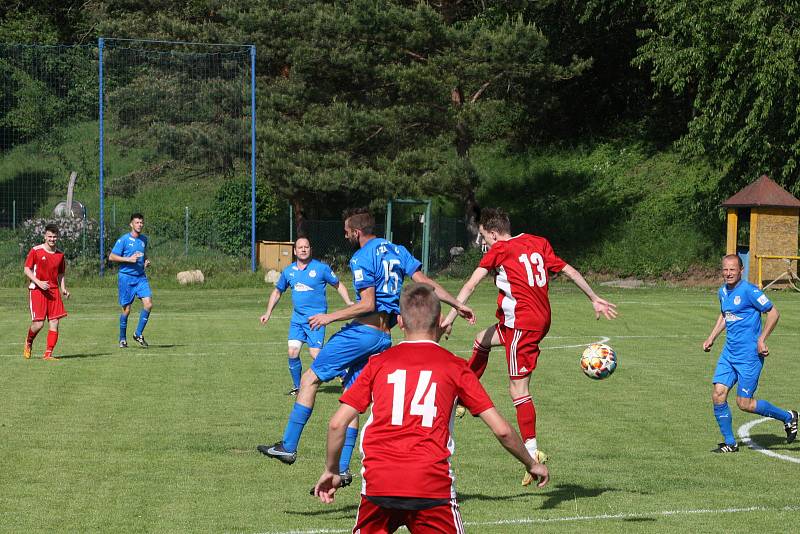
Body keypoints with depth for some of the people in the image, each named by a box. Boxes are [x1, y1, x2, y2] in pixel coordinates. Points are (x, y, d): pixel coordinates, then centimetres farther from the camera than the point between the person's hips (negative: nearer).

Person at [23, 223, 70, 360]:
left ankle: (48, 354, -1)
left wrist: (63, 289, 2)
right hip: (37, 291, -4)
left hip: (54, 291, 4)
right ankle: (28, 342, 22)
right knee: (38, 323, -10)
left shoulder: (60, 254, 10)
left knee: (54, 323, -6)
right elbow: (26, 269, -3)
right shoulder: (36, 251, -4)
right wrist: (38, 282, -17)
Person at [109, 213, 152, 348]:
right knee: (126, 309, 0)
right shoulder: (124, 239, -8)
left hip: (141, 277, 5)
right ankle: (122, 339, 16)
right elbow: (111, 257, -9)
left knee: (148, 304, -10)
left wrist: (146, 262, 6)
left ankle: (138, 334, 5)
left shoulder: (144, 239, 10)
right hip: (126, 277, -5)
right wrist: (129, 259, -18)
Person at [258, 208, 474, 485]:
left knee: (310, 379, 0)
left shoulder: (362, 258, -8)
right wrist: (457, 305, 23)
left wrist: (330, 317, -9)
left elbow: (368, 305, -16)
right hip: (384, 338, 8)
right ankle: (341, 469, 6)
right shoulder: (397, 251, 15)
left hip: (362, 330, -8)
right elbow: (426, 283, 13)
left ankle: (288, 447, -4)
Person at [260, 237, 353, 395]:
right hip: (297, 317, 5)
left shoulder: (321, 268, -4)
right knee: (293, 352, -5)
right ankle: (297, 386, 10)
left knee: (315, 354, -13)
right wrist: (268, 313, 18)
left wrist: (349, 303, -8)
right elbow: (277, 291, 22)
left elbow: (338, 285, 5)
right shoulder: (288, 271, 8)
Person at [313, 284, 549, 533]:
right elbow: (502, 430, 8)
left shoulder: (379, 363, 12)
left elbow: (337, 423, 8)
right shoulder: (454, 367, 8)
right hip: (432, 484, -1)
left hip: (378, 483, 2)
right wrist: (531, 464, 24)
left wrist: (331, 470, 23)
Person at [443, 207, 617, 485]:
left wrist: (450, 317, -14)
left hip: (522, 323, -9)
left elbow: (471, 285, -12)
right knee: (482, 340, 28)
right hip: (542, 319, 9)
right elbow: (569, 271, 14)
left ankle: (532, 451, -10)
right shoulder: (537, 242, 12)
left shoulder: (499, 250, -6)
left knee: (518, 389, -7)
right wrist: (595, 299, 22)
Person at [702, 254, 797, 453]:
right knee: (718, 395, -3)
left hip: (749, 355, -8)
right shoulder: (723, 292, 10)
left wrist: (762, 339, -16)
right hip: (729, 353, 8)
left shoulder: (749, 291, -15)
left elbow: (773, 313, -12)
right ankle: (730, 443, 8)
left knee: (744, 403, -6)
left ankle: (788, 417, 15)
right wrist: (711, 337, 17)